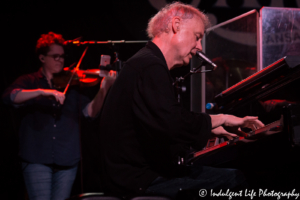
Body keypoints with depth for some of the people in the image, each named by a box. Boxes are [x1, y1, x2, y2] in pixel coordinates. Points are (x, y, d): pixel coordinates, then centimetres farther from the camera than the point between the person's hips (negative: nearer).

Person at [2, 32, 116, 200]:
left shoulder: (72, 84, 11)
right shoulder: (29, 82, 7)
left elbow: (90, 111, 0)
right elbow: (9, 96, -13)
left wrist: (104, 89, -17)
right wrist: (42, 92, -24)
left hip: (67, 160, 2)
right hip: (37, 159, -2)